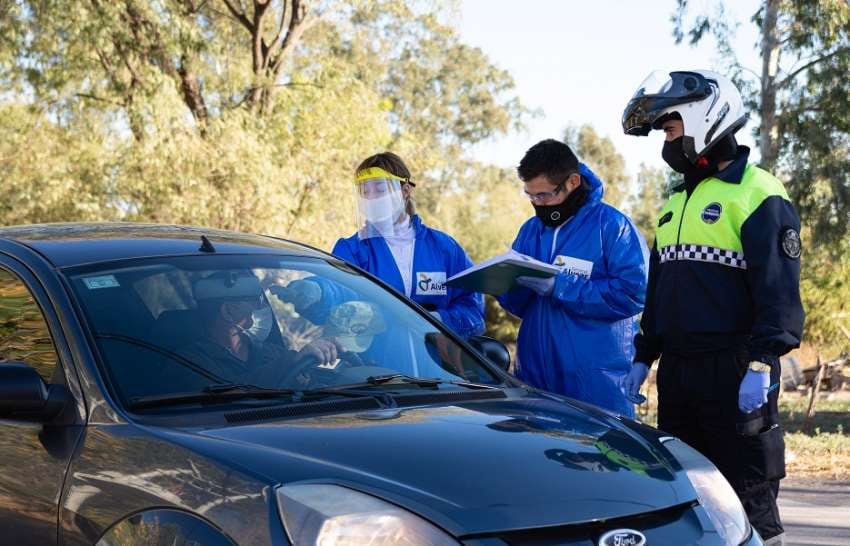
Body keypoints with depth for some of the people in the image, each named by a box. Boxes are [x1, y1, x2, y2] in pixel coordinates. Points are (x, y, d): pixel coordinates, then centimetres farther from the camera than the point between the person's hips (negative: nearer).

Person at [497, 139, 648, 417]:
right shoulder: (530, 230, 14)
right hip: (534, 375, 6)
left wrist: (560, 287, -20)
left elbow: (633, 293, -17)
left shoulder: (611, 225, -6)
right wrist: (511, 284, -9)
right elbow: (517, 305, 15)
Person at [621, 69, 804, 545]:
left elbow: (779, 288, -16)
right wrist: (644, 357, 20)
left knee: (747, 491, -4)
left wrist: (762, 364, -22)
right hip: (678, 370, 8)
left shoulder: (757, 194, -9)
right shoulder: (678, 201, 18)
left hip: (733, 371, -8)